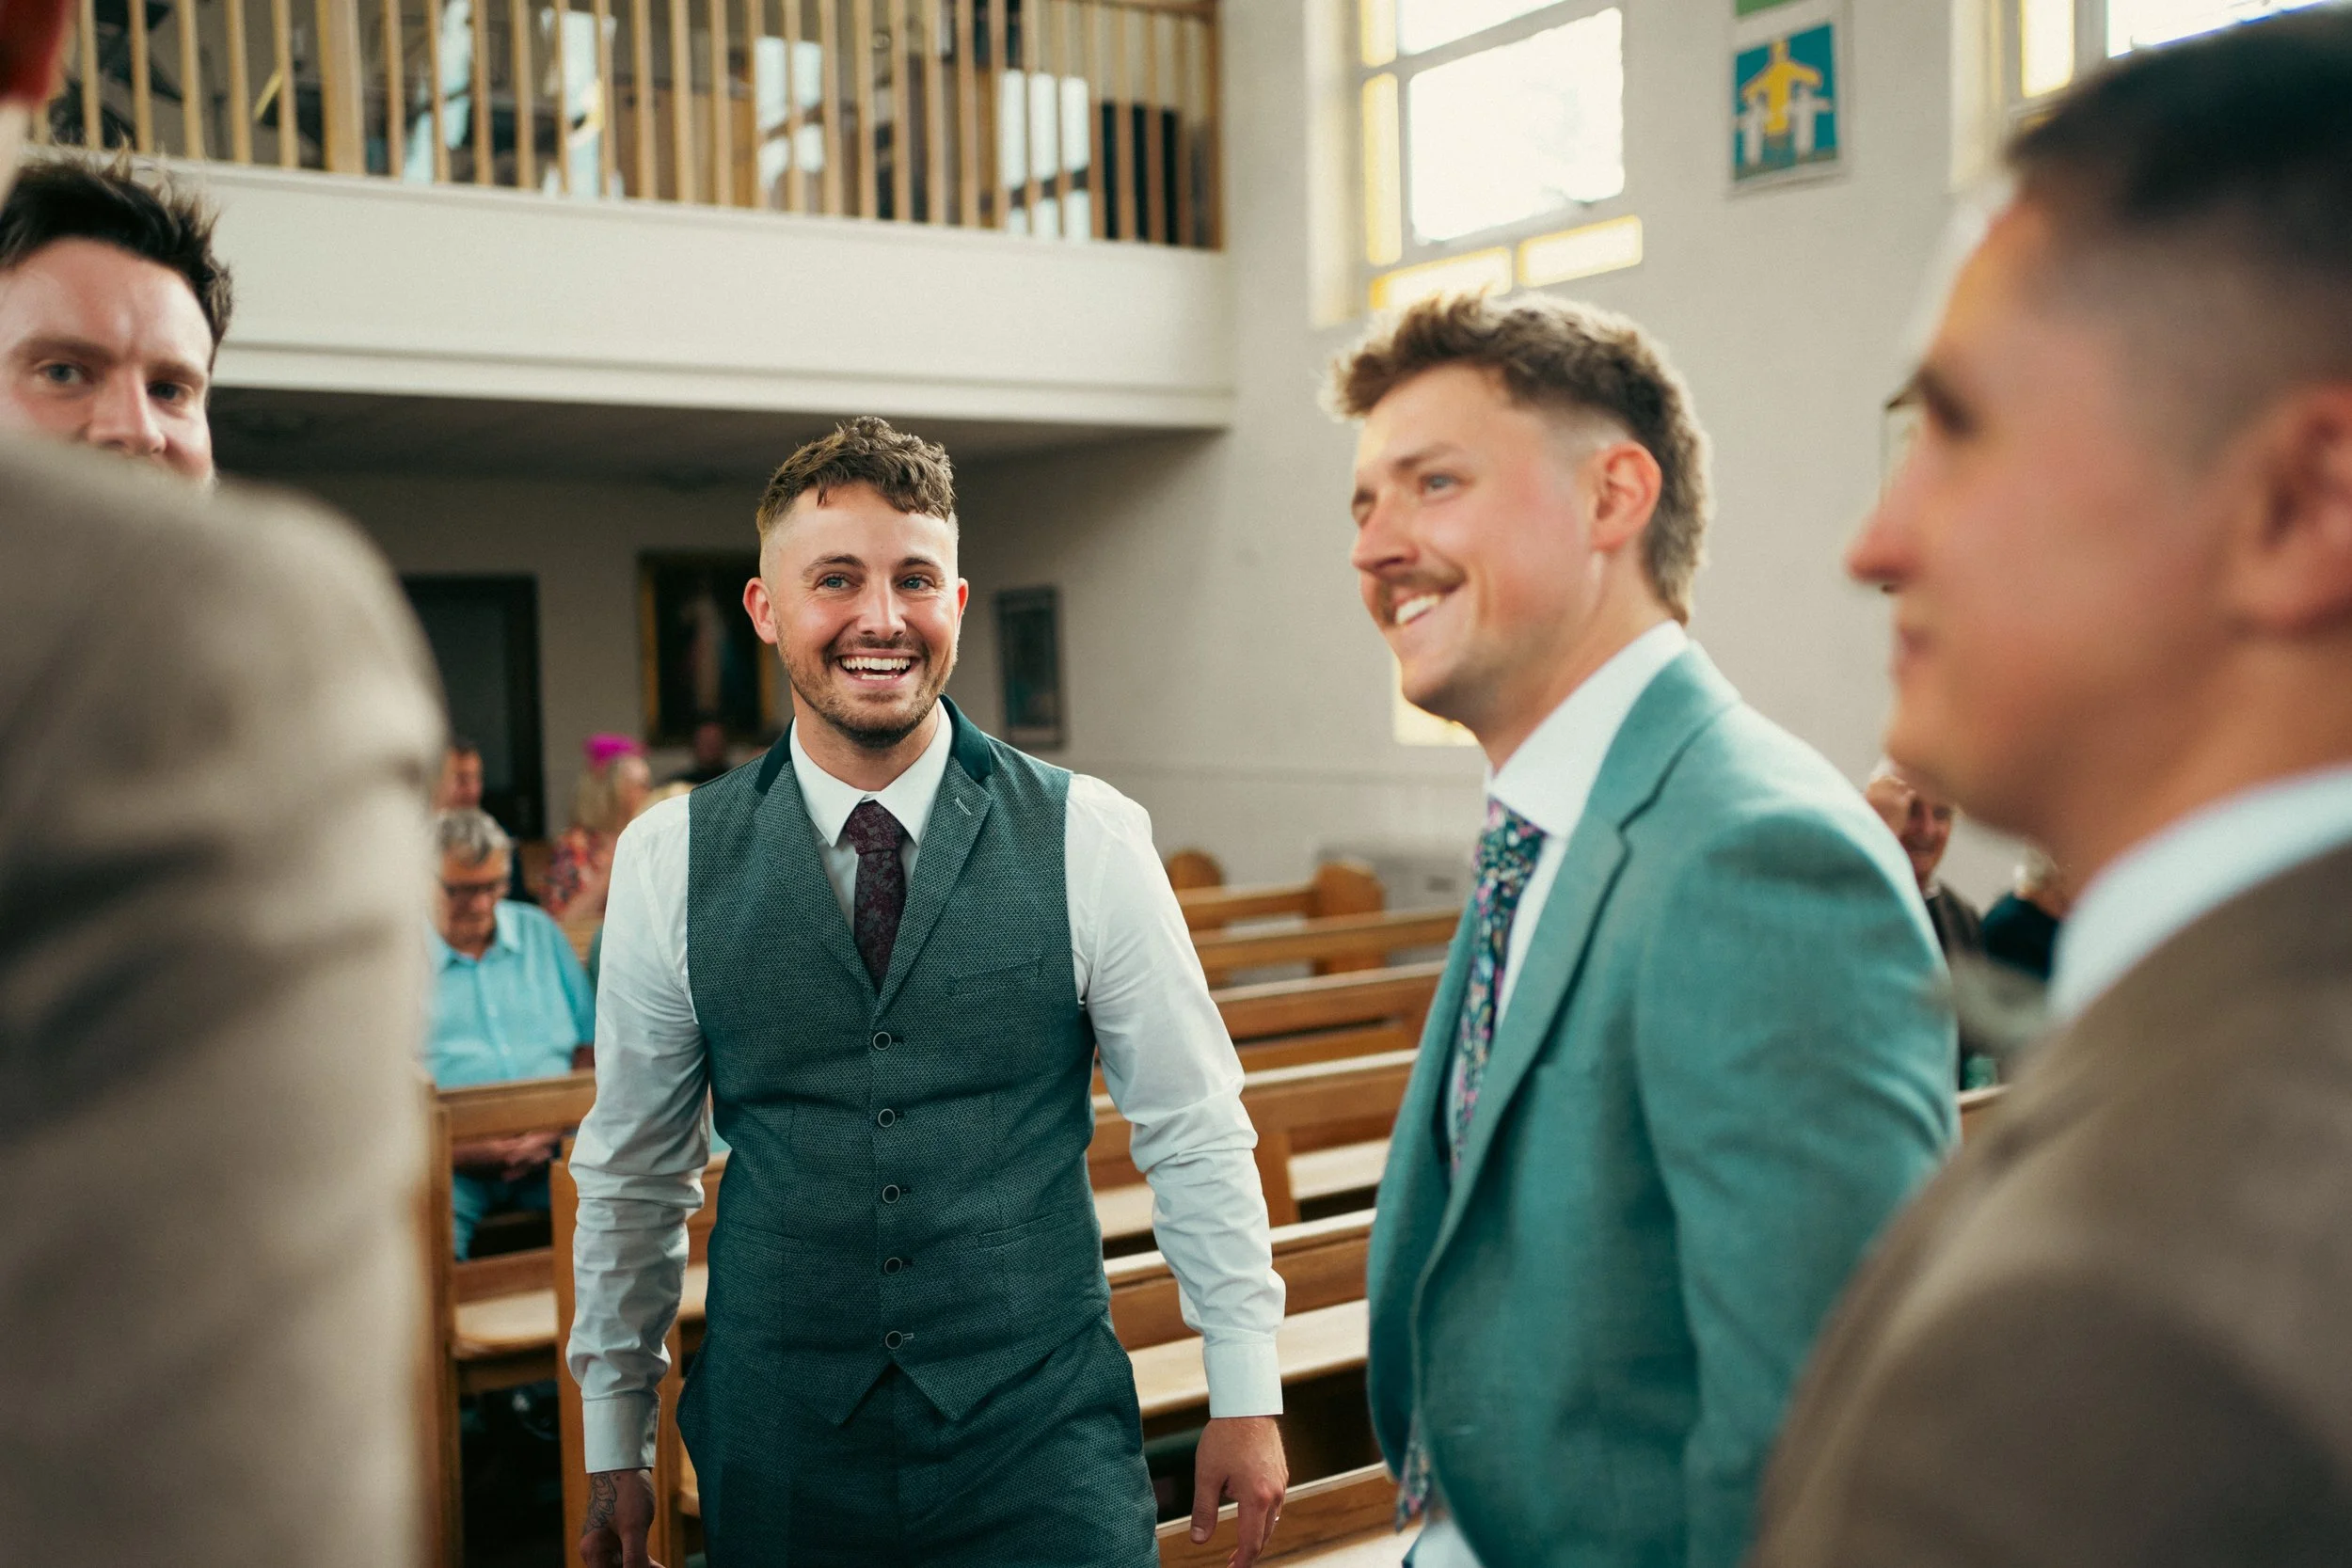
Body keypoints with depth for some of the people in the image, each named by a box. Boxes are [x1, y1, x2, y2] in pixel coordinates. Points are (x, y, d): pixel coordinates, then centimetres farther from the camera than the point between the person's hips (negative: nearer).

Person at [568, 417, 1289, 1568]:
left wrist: (1244, 1395, 1)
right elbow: (631, 1174, 6)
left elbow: (1195, 1136, -1)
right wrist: (615, 1446, 11)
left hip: (1046, 1443, -1)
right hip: (775, 1455, 2)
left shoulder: (1087, 840, -8)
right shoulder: (670, 860, -4)